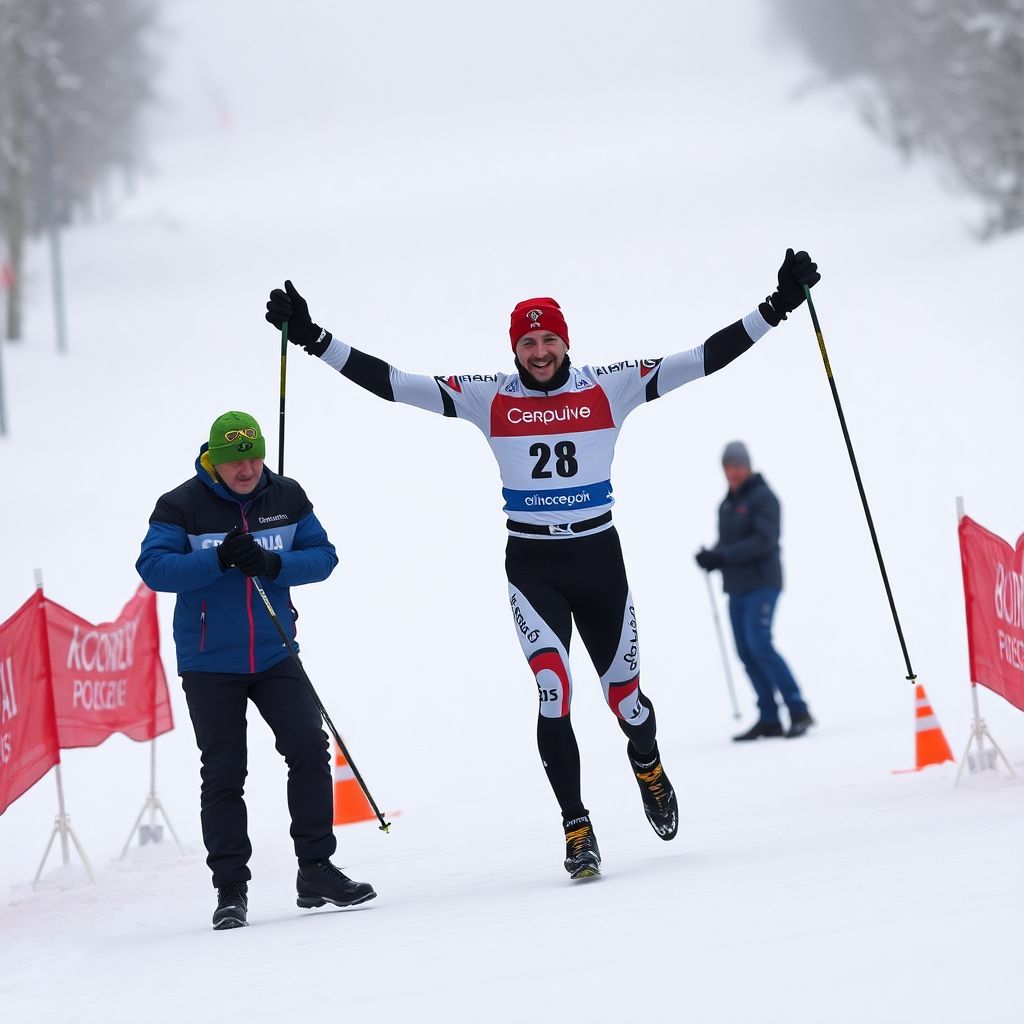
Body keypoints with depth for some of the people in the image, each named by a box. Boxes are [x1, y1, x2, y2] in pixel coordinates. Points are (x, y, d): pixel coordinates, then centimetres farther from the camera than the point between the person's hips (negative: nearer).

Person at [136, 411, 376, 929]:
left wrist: (272, 564, -21)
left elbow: (322, 555, -2)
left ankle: (316, 871, -2)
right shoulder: (182, 506, -9)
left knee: (309, 748, -10)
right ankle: (230, 889, 7)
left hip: (274, 654, 2)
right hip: (209, 663, -2)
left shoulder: (287, 498, 1)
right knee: (223, 774, 1)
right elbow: (153, 568, -17)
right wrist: (219, 561, -28)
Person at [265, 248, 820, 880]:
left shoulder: (608, 388, -3)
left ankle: (648, 764, 46)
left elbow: (702, 359, -5)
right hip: (531, 566, -1)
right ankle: (577, 830, -10)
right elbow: (391, 383, -7)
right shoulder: (488, 398, -4)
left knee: (624, 693, 11)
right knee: (554, 694, -17)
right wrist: (311, 337, -14)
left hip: (600, 560, 1)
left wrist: (778, 307, -11)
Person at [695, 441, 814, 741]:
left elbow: (765, 541, -18)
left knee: (759, 645, -18)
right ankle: (769, 719, 7)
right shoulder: (726, 505, 18)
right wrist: (712, 557, -4)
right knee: (747, 652, 4)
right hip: (737, 589, 8)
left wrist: (723, 556, -24)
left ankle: (799, 710, -16)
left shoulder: (762, 497, -7)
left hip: (761, 584, -8)